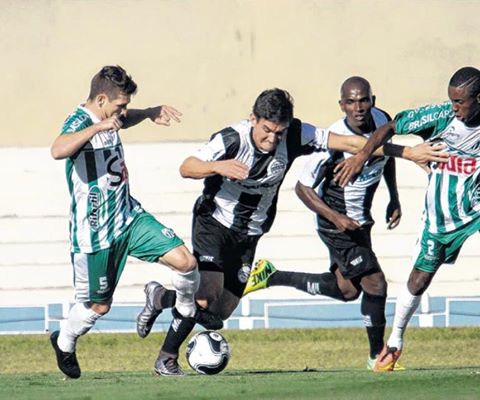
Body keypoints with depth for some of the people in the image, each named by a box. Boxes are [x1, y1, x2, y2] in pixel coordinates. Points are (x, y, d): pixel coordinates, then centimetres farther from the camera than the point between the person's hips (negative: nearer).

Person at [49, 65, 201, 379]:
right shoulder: (79, 122, -21)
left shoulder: (106, 118, 5)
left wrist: (150, 113, 20)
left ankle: (187, 311, 21)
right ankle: (64, 343, 39)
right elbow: (58, 150, -47)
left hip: (129, 217, 7)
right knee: (98, 305, 9)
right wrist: (98, 127, -50)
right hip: (95, 232, -7)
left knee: (186, 261, -9)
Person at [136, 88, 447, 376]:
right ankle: (168, 357, 4)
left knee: (221, 311, 4)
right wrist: (217, 166, -45)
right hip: (214, 224, -5)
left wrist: (408, 152, -15)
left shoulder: (295, 136, -16)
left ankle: (160, 297, 31)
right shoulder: (232, 139, -24)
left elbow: (350, 143, -14)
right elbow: (186, 168, -23)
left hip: (249, 234, 5)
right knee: (205, 299, -20)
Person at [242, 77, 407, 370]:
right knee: (375, 284, -10)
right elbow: (303, 187, -19)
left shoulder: (382, 120, -8)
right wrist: (335, 217, -29)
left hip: (361, 220, 8)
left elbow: (387, 154, 16)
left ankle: (271, 278, 29)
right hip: (337, 224, -8)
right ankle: (377, 355, 7)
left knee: (347, 290, 18)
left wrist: (394, 199, 10)